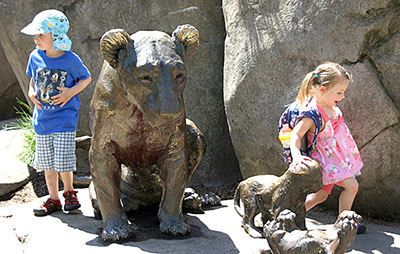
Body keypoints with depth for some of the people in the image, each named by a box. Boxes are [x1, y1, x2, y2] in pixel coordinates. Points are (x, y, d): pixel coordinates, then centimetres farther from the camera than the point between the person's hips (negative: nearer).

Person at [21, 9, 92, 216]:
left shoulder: (70, 60, -12)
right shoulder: (35, 57, -1)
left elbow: (86, 78, 3)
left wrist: (71, 92, -13)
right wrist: (31, 92, -2)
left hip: (65, 119, -4)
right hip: (42, 119, 4)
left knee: (63, 161, -6)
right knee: (46, 161, 10)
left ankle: (69, 192, 21)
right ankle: (53, 199, 24)